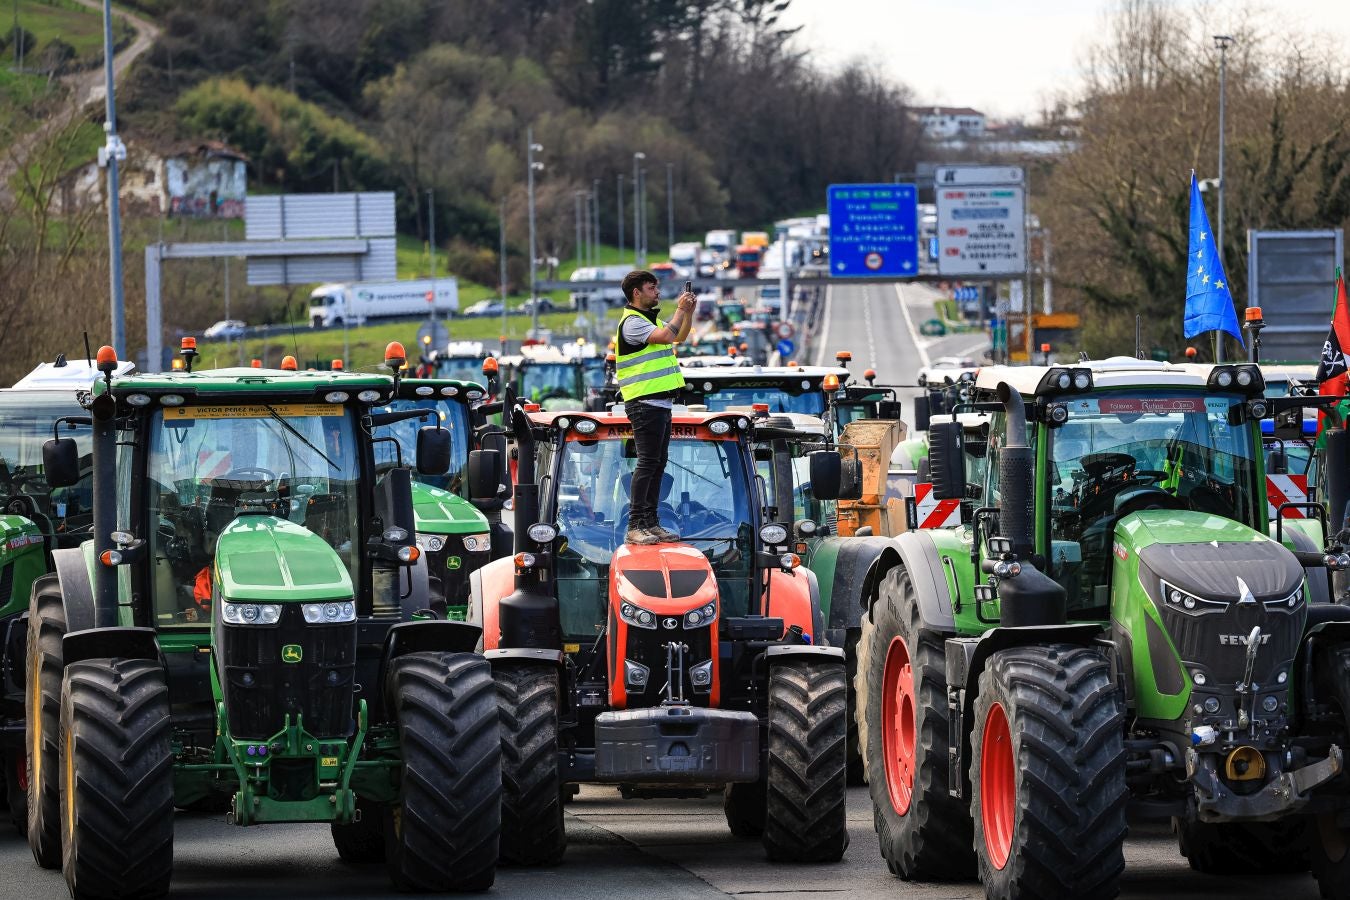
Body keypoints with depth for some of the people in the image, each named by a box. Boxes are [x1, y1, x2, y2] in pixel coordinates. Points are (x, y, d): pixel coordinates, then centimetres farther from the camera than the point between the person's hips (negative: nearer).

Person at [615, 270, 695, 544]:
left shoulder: (650, 319, 19)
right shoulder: (632, 322, -12)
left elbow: (679, 337, 30)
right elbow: (667, 336, -24)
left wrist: (689, 313, 14)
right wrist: (680, 310, -11)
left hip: (661, 403, 10)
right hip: (645, 403, -10)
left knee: (658, 463, 11)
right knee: (647, 463, -12)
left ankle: (650, 523, 16)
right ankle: (635, 527, -12)